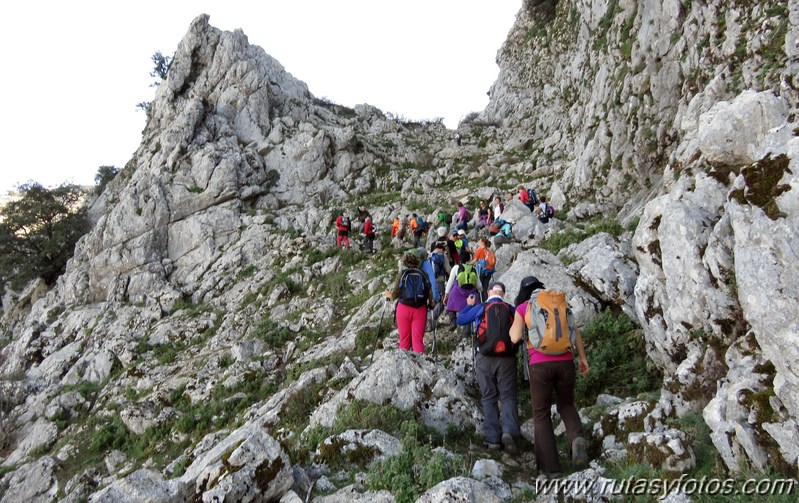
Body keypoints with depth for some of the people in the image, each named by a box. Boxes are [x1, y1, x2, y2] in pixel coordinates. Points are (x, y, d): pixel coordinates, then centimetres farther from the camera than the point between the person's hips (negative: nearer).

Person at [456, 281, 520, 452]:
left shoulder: (480, 308, 3)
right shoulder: (511, 309, 3)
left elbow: (460, 320, 14)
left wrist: (469, 305, 29)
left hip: (485, 358, 0)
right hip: (507, 358, 0)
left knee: (489, 398, 9)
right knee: (508, 396, 4)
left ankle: (492, 438, 5)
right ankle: (509, 431, -18)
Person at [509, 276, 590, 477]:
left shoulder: (522, 308, 6)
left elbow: (515, 338, 0)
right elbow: (575, 331, 10)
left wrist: (514, 324, 19)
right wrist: (582, 358, 15)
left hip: (539, 364, -3)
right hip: (565, 361, 3)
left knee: (541, 414, 11)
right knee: (566, 405, 24)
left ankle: (550, 467, 6)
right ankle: (577, 438, -5)